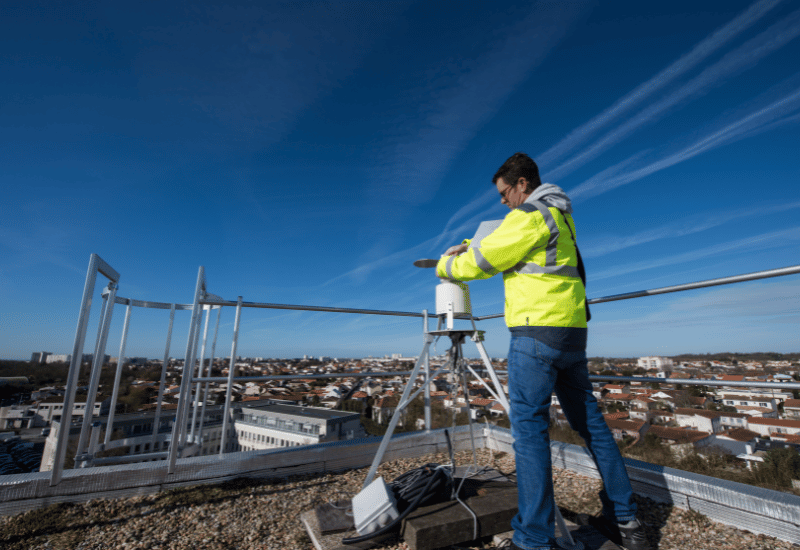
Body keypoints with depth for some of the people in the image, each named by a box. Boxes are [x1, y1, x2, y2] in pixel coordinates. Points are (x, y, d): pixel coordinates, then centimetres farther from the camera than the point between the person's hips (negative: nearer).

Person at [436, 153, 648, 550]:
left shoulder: (529, 216, -9)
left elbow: (483, 261, -8)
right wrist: (468, 247, 20)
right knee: (589, 420, 16)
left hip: (538, 331, -10)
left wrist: (446, 267, 9)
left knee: (529, 426, -5)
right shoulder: (559, 215, 21)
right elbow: (507, 247, 29)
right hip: (572, 332, 10)